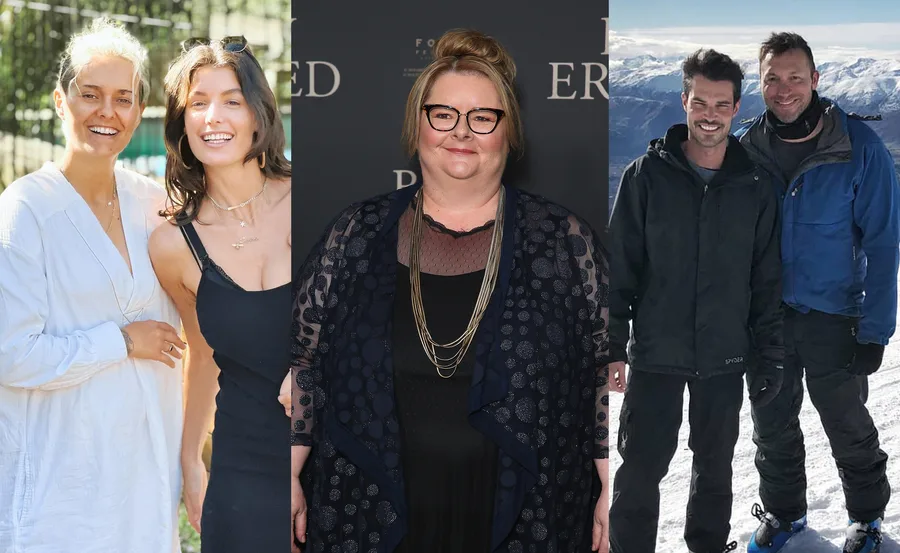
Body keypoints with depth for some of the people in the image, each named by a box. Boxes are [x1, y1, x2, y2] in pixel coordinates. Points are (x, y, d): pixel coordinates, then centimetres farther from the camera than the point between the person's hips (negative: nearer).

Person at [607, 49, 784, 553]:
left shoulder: (755, 188, 0)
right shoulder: (648, 175, -5)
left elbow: (767, 281, 4)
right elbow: (620, 267, -3)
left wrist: (769, 358, 2)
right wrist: (614, 345, -6)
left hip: (725, 359, 2)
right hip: (655, 355, -2)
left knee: (715, 468, 16)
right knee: (640, 472, 3)